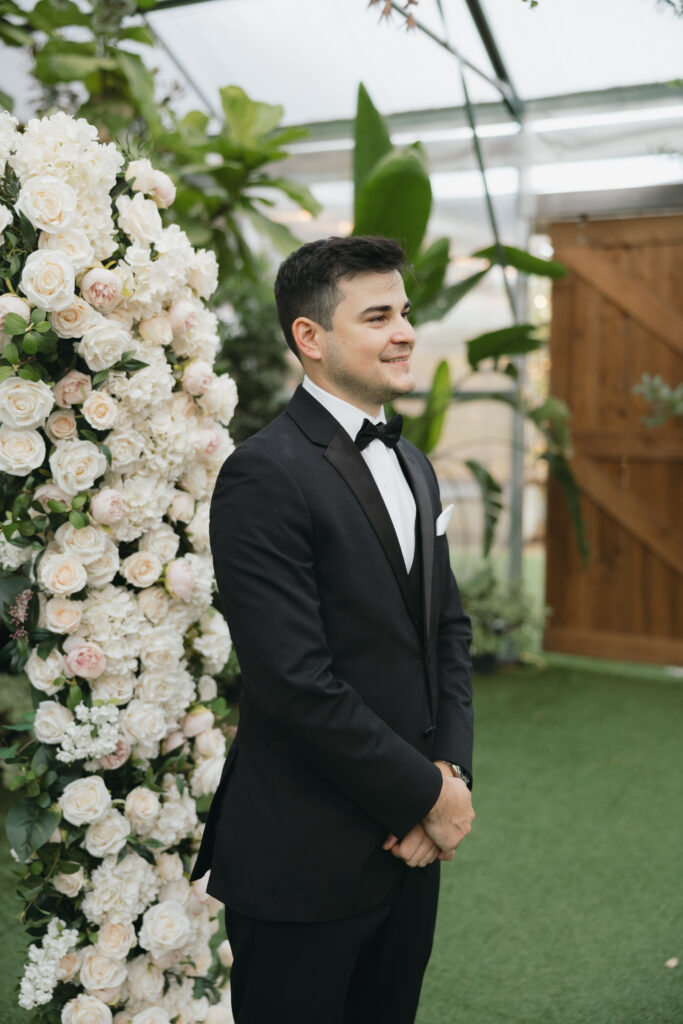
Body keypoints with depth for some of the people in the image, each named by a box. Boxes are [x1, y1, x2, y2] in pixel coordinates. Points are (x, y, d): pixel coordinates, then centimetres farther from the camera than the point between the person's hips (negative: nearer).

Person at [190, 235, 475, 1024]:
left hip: (407, 845, 8)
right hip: (305, 864, -8)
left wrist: (451, 768, -4)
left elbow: (448, 628, 11)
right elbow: (297, 683, -23)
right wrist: (427, 795, -14)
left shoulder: (412, 465, 11)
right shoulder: (264, 477, -18)